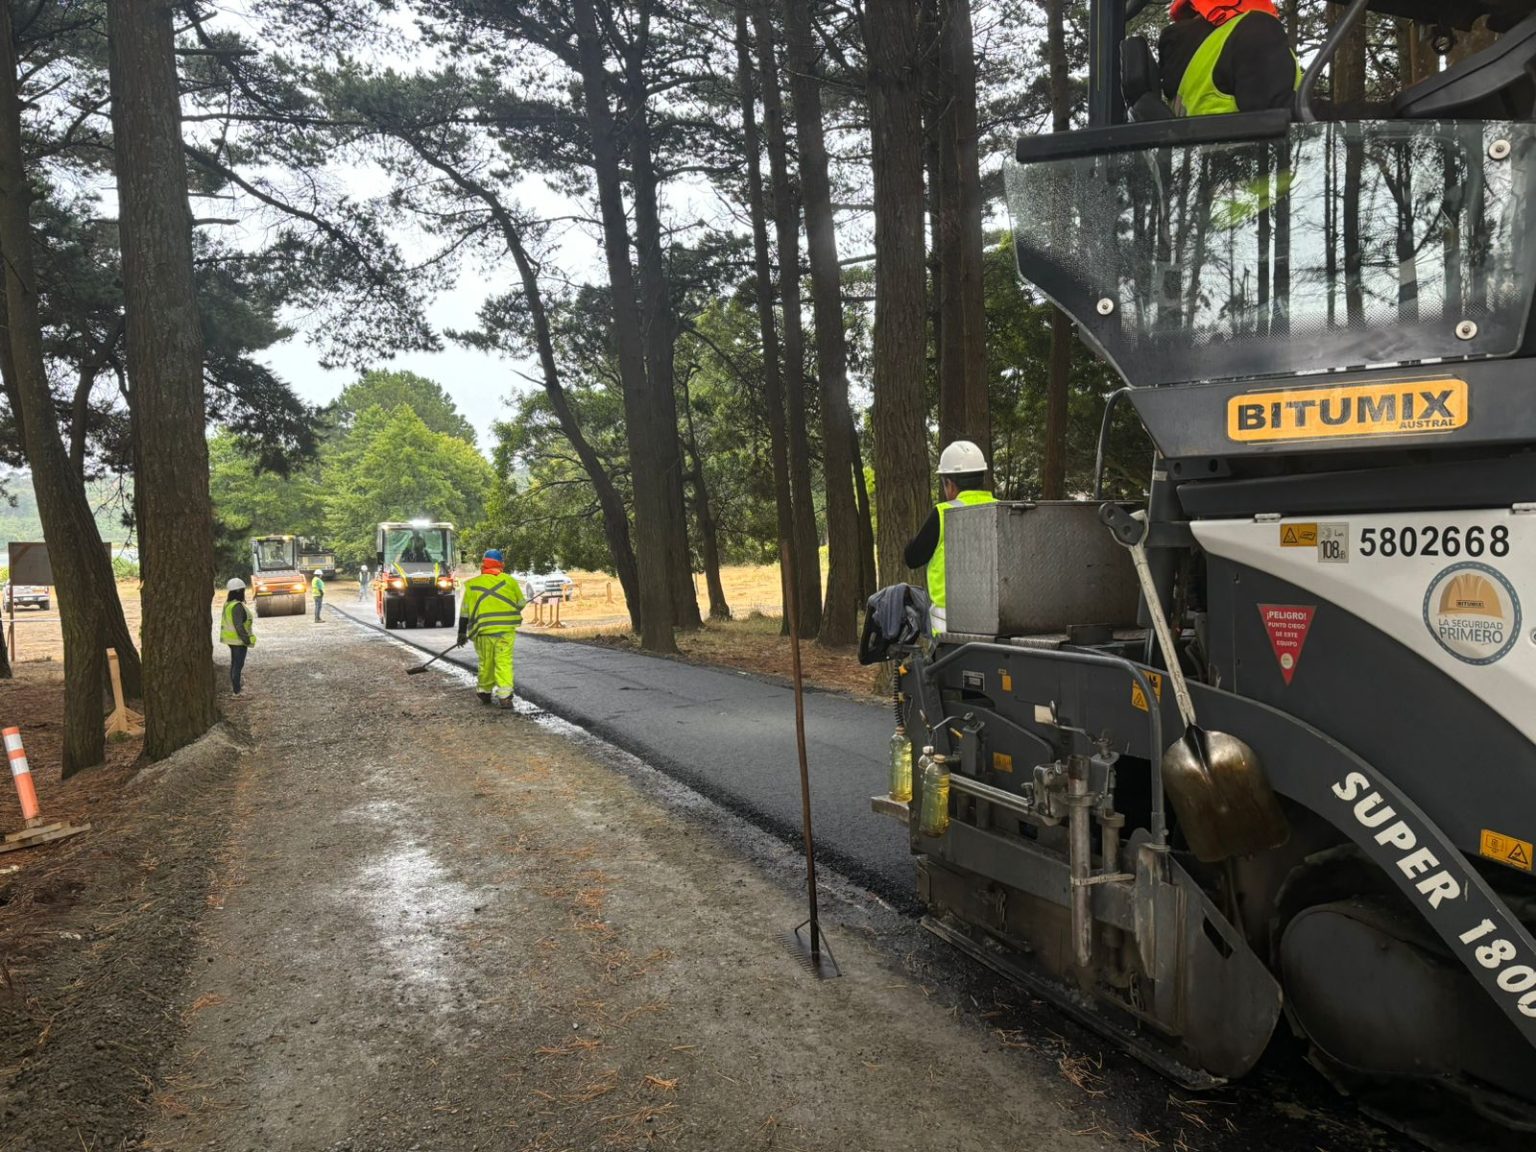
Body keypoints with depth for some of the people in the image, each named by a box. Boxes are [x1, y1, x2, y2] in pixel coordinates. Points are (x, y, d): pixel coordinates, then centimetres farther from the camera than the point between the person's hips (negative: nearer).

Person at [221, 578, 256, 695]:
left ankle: (233, 687, 28)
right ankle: (237, 691, -1)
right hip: (238, 639, -10)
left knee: (234, 663, 18)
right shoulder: (237, 606, -22)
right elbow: (239, 626, -26)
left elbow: (228, 622, 14)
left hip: (231, 638, 10)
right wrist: (247, 640, -19)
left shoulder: (228, 604, 7)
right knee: (238, 665, -4)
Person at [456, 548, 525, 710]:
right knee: (504, 662, 0)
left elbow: (465, 610, 4)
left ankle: (485, 692, 29)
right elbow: (520, 603, 11)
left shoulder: (472, 584, 2)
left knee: (486, 663, 15)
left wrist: (462, 632, 11)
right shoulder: (509, 581, 2)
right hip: (506, 629, -1)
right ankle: (504, 696, -10)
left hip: (483, 631, 1)